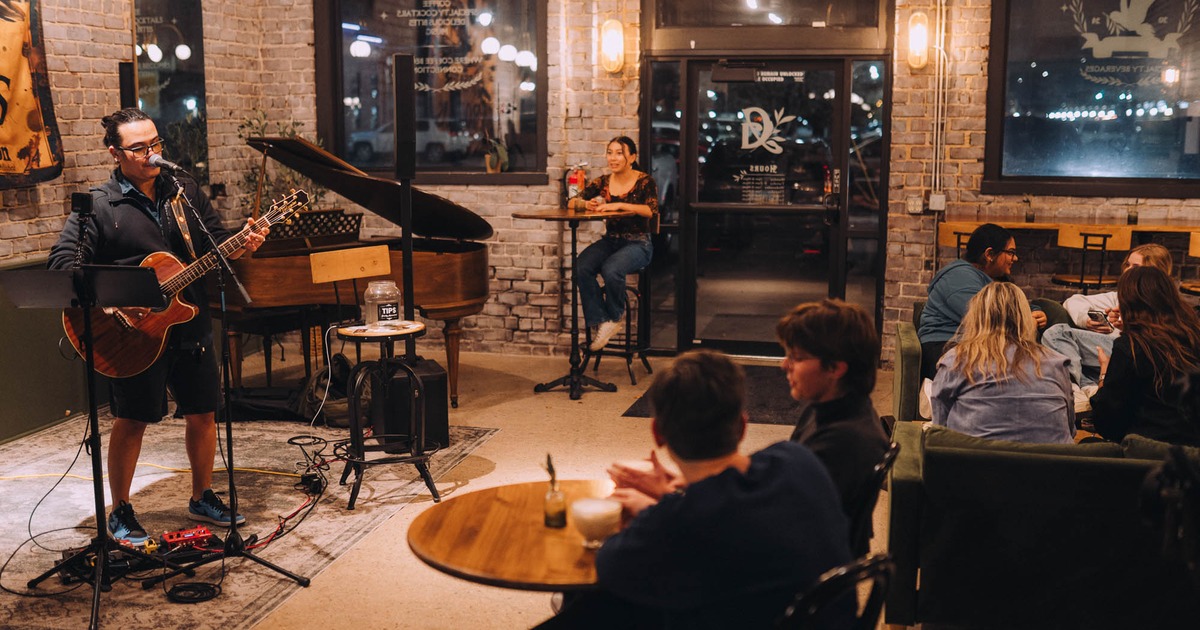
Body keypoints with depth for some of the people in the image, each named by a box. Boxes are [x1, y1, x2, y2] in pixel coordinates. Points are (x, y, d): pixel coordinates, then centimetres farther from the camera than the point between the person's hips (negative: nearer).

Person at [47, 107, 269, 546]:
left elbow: (215, 241, 13)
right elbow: (63, 261, -13)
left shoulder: (185, 192, 8)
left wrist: (241, 245, -10)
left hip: (190, 323, 5)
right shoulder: (99, 205, -6)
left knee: (203, 413, 11)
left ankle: (202, 498, 29)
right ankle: (120, 513, 18)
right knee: (132, 421, 2)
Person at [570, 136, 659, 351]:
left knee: (611, 269, -33)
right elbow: (571, 202, 8)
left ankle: (615, 317, -5)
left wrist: (619, 205, -27)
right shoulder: (602, 182, 8)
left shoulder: (645, 181, -4)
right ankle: (599, 322, -19)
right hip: (610, 240, 4)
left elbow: (652, 211, -21)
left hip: (638, 243, -4)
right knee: (583, 266, -26)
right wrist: (586, 204, -14)